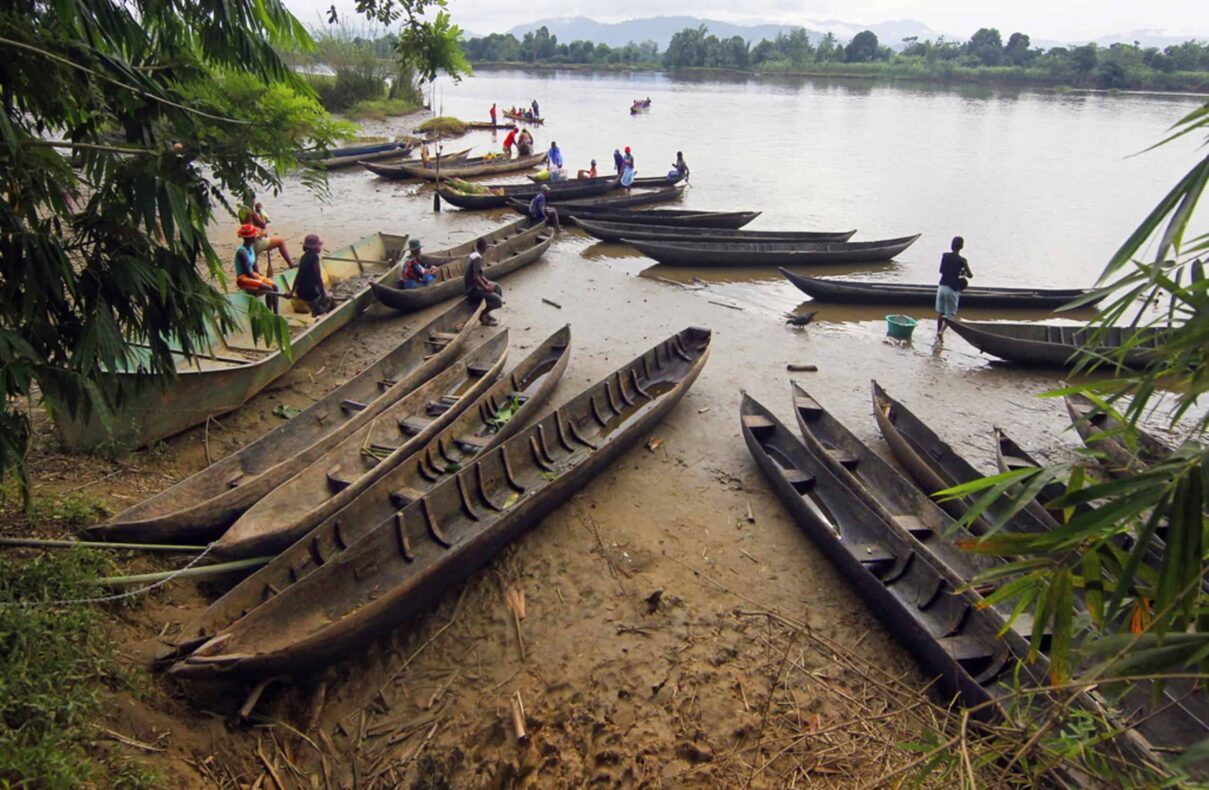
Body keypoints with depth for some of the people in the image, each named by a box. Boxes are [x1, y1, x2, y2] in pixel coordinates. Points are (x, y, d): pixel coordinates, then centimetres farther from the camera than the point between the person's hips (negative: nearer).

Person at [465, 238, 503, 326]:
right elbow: (476, 277, -29)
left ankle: (486, 313, 20)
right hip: (473, 289, -10)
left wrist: (487, 282, 5)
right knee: (498, 301, -16)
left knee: (497, 287, 21)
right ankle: (482, 315, 4)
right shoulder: (477, 258, -21)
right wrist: (486, 288, -18)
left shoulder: (473, 255, 8)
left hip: (473, 285, 10)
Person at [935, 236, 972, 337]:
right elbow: (970, 275, -6)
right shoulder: (961, 260, -11)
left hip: (942, 286, 4)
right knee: (950, 314, 3)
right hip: (952, 289, -4)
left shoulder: (945, 256, 1)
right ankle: (941, 331, -14)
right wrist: (963, 273, 14)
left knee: (940, 312, 16)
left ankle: (938, 331, 22)